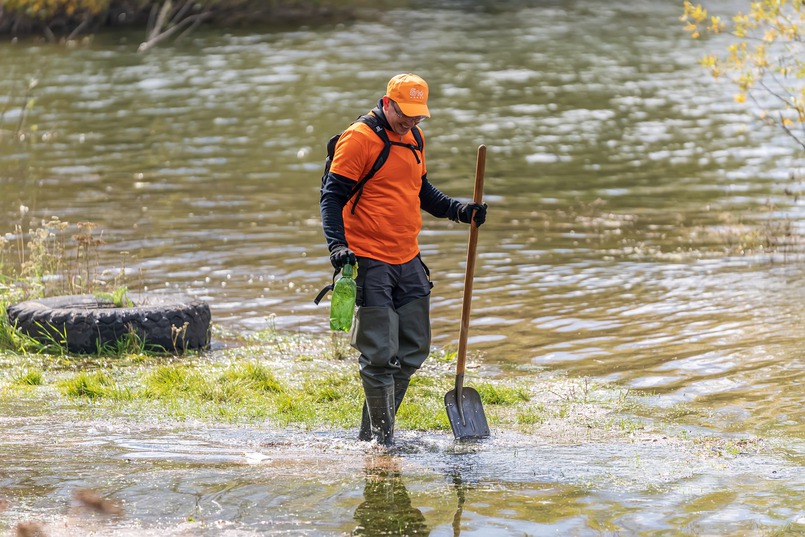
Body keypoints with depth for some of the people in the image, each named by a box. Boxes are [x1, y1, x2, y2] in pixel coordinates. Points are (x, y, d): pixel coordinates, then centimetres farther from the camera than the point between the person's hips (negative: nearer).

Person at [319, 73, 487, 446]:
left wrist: (458, 211, 12)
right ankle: (380, 439, 2)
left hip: (408, 262, 8)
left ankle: (374, 430, 21)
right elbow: (332, 196, -13)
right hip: (370, 262, -8)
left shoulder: (414, 138, 13)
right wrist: (337, 245, -26)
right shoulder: (359, 139, -11)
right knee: (380, 354, -8)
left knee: (414, 349, 10)